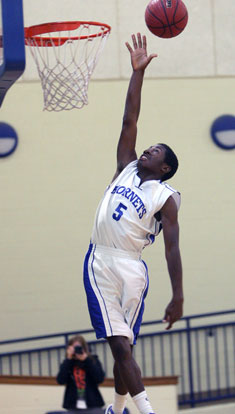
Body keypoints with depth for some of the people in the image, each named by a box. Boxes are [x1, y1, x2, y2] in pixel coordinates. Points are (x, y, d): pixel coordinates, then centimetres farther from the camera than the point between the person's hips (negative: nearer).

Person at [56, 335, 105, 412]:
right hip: (73, 407, 1)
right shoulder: (67, 364, 8)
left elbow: (100, 378, -9)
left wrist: (86, 360, -11)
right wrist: (69, 359, -10)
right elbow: (60, 380, -9)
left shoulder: (93, 361, 5)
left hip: (92, 406, -1)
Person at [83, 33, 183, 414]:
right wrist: (138, 72, 6)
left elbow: (172, 247, -4)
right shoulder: (126, 168, 15)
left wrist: (178, 297, -10)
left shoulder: (166, 198, 2)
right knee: (119, 345, -7)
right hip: (100, 263, 3)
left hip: (131, 267, -3)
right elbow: (130, 121, 11)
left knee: (124, 348, 2)